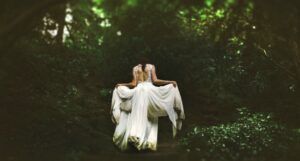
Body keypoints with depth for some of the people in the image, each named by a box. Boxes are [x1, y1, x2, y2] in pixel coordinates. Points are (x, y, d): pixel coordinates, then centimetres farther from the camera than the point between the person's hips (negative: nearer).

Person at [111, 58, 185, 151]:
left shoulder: (135, 68, 13)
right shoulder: (151, 67, 8)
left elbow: (133, 84, 6)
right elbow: (155, 81, -3)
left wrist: (120, 85, 21)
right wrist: (170, 82, 1)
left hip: (138, 91, 2)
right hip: (149, 90, -1)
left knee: (137, 116, 0)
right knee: (150, 119, 2)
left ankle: (134, 135, -16)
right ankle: (149, 140, -9)